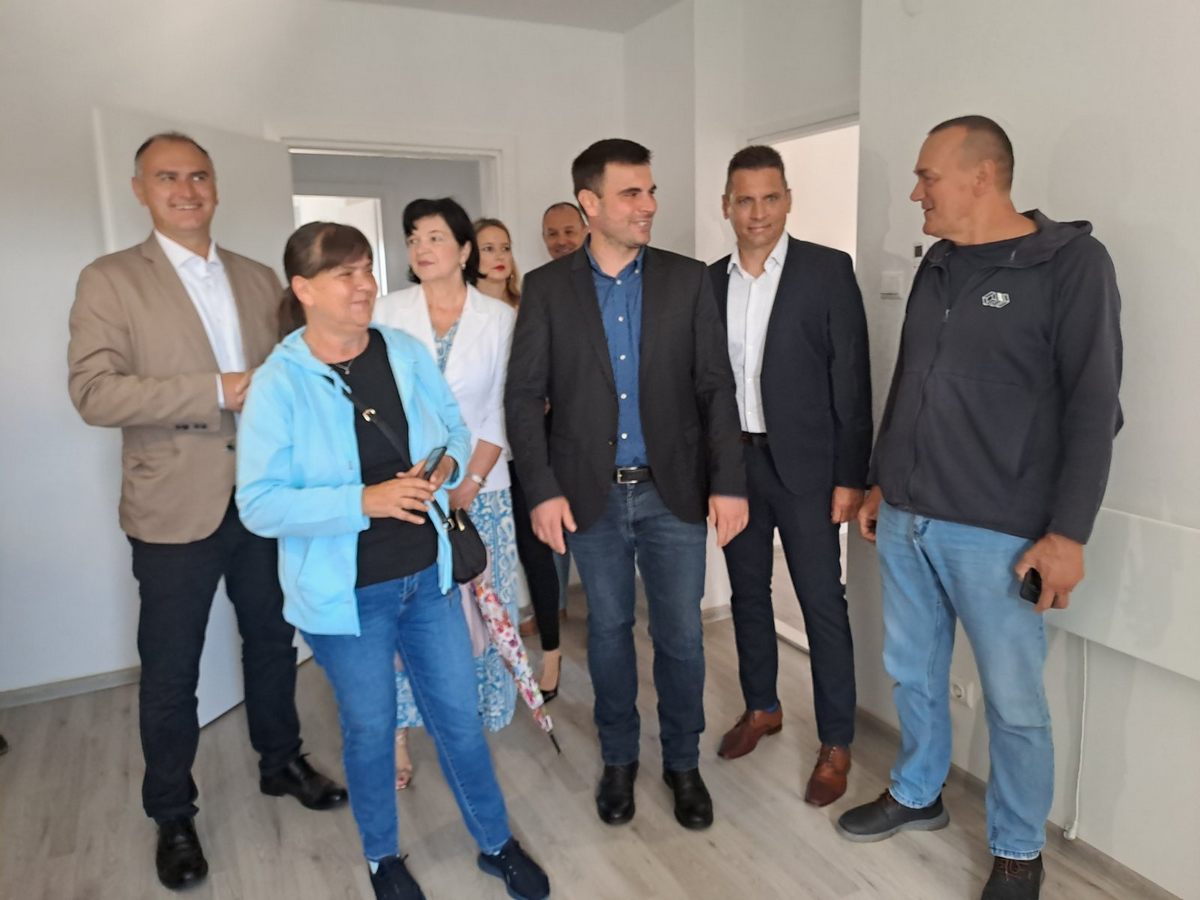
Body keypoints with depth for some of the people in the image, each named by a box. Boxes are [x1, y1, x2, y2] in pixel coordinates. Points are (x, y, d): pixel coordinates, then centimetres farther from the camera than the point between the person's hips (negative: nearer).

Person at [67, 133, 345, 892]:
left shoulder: (260, 279, 9)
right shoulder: (110, 280, -4)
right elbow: (93, 391, -15)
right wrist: (216, 393, -22)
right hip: (176, 508, -4)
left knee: (273, 641, 18)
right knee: (171, 671, 9)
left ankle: (282, 762, 40)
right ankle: (172, 815, 29)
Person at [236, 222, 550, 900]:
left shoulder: (408, 354, -2)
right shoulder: (279, 384, -15)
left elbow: (456, 429, 8)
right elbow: (259, 504, -17)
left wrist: (447, 467, -15)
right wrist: (364, 501, -27)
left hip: (427, 575, 4)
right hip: (346, 591, -3)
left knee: (459, 714, 15)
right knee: (370, 729, 15)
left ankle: (497, 842, 37)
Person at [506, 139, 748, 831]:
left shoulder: (689, 280, 1)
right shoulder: (547, 287, 0)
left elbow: (716, 387, 0)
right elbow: (525, 394, -2)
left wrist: (729, 482, -7)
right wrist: (542, 489, -10)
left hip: (674, 490, 1)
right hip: (592, 493, 0)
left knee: (682, 635, 9)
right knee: (609, 630, 14)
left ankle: (684, 761, 32)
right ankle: (619, 758, 35)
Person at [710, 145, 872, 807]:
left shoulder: (828, 271, -6)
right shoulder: (708, 281, 7)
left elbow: (851, 378, -8)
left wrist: (850, 475, -11)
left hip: (804, 466, -4)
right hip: (731, 462, 5)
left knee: (822, 604, 2)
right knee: (747, 591, 16)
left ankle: (836, 744, 18)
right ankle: (761, 708, 35)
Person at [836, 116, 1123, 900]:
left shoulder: (1072, 262, -7)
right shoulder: (937, 266, 11)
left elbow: (1094, 408, -11)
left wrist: (1068, 533, -15)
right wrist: (880, 483, 18)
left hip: (999, 532, -5)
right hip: (906, 520, 6)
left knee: (1014, 702, 7)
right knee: (913, 672, 16)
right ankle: (917, 794, 38)